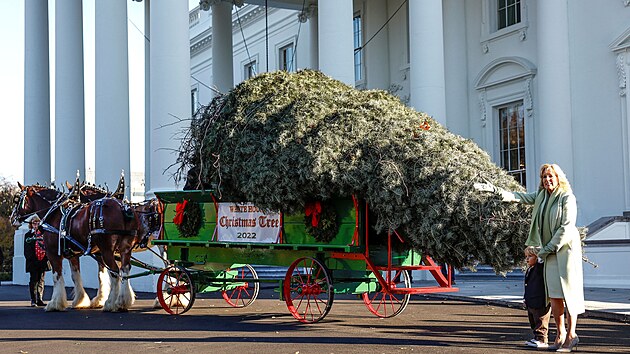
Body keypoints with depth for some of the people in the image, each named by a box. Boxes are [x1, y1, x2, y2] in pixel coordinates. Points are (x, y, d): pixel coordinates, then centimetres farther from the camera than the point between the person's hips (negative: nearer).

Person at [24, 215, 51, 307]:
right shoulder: (28, 235, 5)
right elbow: (26, 250, 2)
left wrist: (47, 258, 3)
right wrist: (29, 258, -12)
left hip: (43, 261, 3)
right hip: (33, 261, -3)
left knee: (41, 280, 7)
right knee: (34, 280, -4)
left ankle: (40, 299, 11)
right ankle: (33, 300, -1)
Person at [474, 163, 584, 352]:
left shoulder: (567, 198, -9)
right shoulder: (541, 196, 11)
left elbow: (567, 226, -14)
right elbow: (518, 197, 8)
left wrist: (549, 248, -12)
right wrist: (495, 189, -5)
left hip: (566, 249, -6)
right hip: (550, 251, 6)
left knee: (568, 293, -6)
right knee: (553, 294, 3)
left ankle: (571, 335, 0)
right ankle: (560, 334, 11)